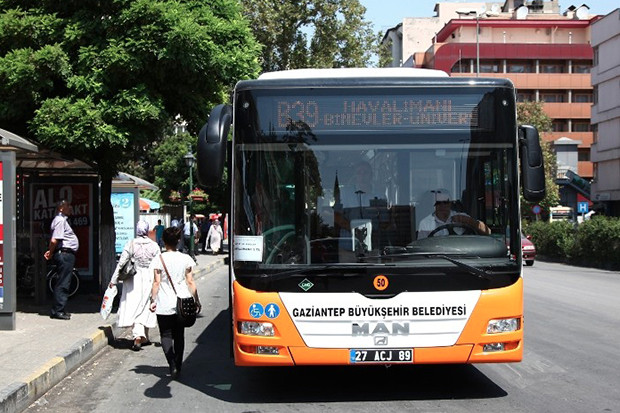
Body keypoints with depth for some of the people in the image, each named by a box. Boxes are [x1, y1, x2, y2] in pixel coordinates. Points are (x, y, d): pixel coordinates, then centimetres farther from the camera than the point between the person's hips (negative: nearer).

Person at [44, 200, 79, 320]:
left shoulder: (63, 219, 21)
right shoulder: (60, 220, -13)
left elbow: (54, 241, 22)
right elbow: (54, 240, -20)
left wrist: (51, 252, 11)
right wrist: (51, 253, -8)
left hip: (67, 255, 11)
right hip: (65, 254, -11)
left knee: (64, 283, 13)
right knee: (63, 283, -8)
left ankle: (58, 310, 19)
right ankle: (57, 311, -5)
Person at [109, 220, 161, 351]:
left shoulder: (130, 244, -6)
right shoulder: (154, 246, -4)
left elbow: (121, 263, -5)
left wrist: (114, 280, 2)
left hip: (134, 280, -1)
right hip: (149, 279, 1)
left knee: (134, 307, 0)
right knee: (145, 308, 14)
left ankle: (138, 337, -16)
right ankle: (144, 337, 23)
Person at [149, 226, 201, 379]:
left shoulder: (159, 260, -7)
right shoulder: (186, 259, 0)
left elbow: (156, 282, -8)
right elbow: (190, 282, 1)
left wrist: (153, 300, -1)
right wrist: (196, 300, 8)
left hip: (164, 305, -3)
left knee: (166, 335, 5)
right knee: (179, 335, 15)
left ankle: (172, 364, -12)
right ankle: (178, 366, 16)